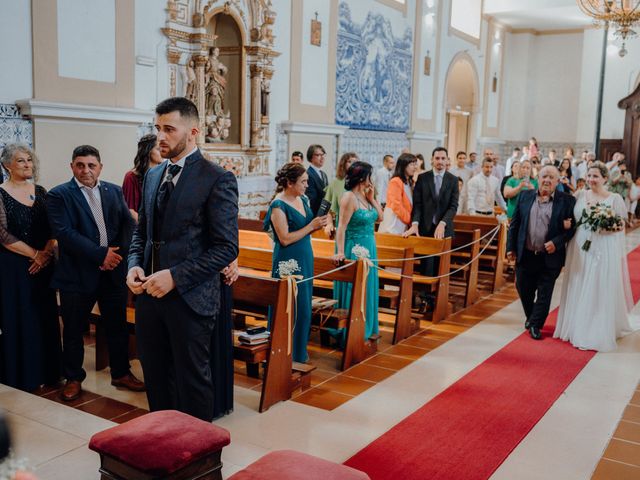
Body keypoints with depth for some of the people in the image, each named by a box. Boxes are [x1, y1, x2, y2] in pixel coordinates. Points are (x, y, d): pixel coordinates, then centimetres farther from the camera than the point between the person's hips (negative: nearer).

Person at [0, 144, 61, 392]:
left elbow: (52, 229, 7)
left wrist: (46, 253, -9)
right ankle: (21, 376, 15)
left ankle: (47, 371, 21)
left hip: (43, 266, 4)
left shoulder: (40, 191, 8)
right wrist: (35, 254, -12)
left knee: (45, 318, 8)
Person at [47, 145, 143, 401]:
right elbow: (64, 233, -16)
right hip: (77, 273, -3)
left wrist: (118, 254, -13)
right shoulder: (58, 195, -5)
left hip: (113, 271, 4)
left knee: (118, 325, 12)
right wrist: (101, 253, -20)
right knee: (73, 329, 9)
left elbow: (128, 224, 3)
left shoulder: (114, 191, 8)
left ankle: (121, 373, 29)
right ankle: (73, 378, 26)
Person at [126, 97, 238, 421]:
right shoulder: (153, 176, 12)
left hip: (190, 297, -6)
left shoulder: (217, 179, -10)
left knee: (192, 380, 7)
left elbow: (227, 248, -14)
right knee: (155, 378, 17)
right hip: (150, 293, 7)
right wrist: (135, 265, 0)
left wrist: (175, 277, -19)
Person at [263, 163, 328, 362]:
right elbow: (285, 239, -21)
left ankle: (300, 350, 28)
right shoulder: (279, 206, -16)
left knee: (304, 306, 14)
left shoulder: (303, 200, 8)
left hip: (304, 260, 8)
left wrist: (319, 224, -4)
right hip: (288, 263, -8)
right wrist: (311, 226, -18)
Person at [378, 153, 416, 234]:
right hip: (393, 225, -8)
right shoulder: (396, 181, -10)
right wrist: (410, 220, -10)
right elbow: (396, 206, -16)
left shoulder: (409, 183, 16)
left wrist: (411, 220, 1)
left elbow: (409, 205, 15)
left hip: (403, 225, 8)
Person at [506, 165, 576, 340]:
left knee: (544, 294, 6)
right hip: (525, 255, 3)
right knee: (524, 290, 15)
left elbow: (572, 227, -5)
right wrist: (510, 247, 4)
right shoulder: (525, 196, 5)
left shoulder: (567, 201, -4)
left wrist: (556, 243, -18)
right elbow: (514, 224, 7)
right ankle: (530, 317, 39)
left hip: (549, 258, -3)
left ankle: (535, 325, 22)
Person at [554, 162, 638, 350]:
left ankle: (598, 333, 11)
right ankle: (577, 328, 25)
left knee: (601, 292, 1)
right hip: (580, 248, 4)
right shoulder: (581, 195, 6)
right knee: (578, 291, 10)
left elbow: (622, 226, 0)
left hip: (604, 251, -3)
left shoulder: (615, 199, -3)